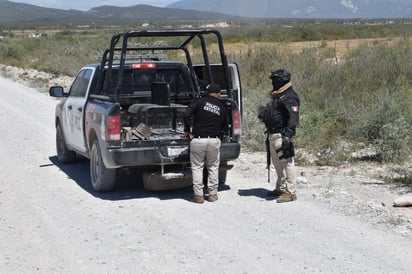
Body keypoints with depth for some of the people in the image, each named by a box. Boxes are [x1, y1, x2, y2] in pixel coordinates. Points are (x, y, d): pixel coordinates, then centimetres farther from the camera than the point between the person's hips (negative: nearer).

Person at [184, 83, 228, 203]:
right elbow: (225, 127, 14)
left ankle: (198, 195, 5)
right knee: (213, 167, 15)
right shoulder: (222, 108, 9)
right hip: (214, 141, 2)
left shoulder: (200, 101, -1)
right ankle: (213, 194, 17)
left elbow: (187, 114, -8)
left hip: (198, 140, -2)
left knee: (197, 167, 6)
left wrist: (187, 130, 3)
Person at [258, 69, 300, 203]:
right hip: (273, 135, 11)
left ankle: (290, 192, -6)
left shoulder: (289, 97, -13)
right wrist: (263, 112, 13)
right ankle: (281, 188, 30)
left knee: (287, 163, -8)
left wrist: (288, 134, -29)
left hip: (281, 135, -11)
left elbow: (294, 117, -22)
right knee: (277, 162, 18)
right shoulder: (276, 96, 19)